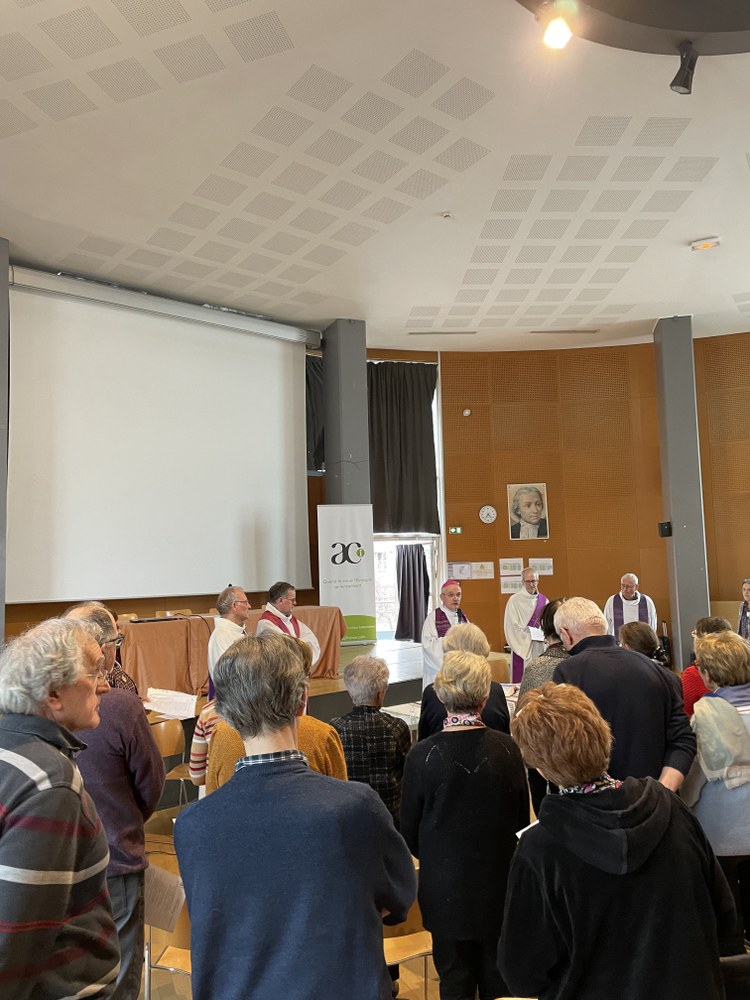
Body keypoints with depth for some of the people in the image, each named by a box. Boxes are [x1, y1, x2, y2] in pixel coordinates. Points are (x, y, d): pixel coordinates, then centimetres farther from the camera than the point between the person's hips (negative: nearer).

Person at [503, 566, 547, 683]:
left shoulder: (543, 600, 10)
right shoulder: (514, 600, -5)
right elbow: (512, 626, -8)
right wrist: (531, 636, -13)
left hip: (540, 647, 4)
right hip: (522, 646, -4)